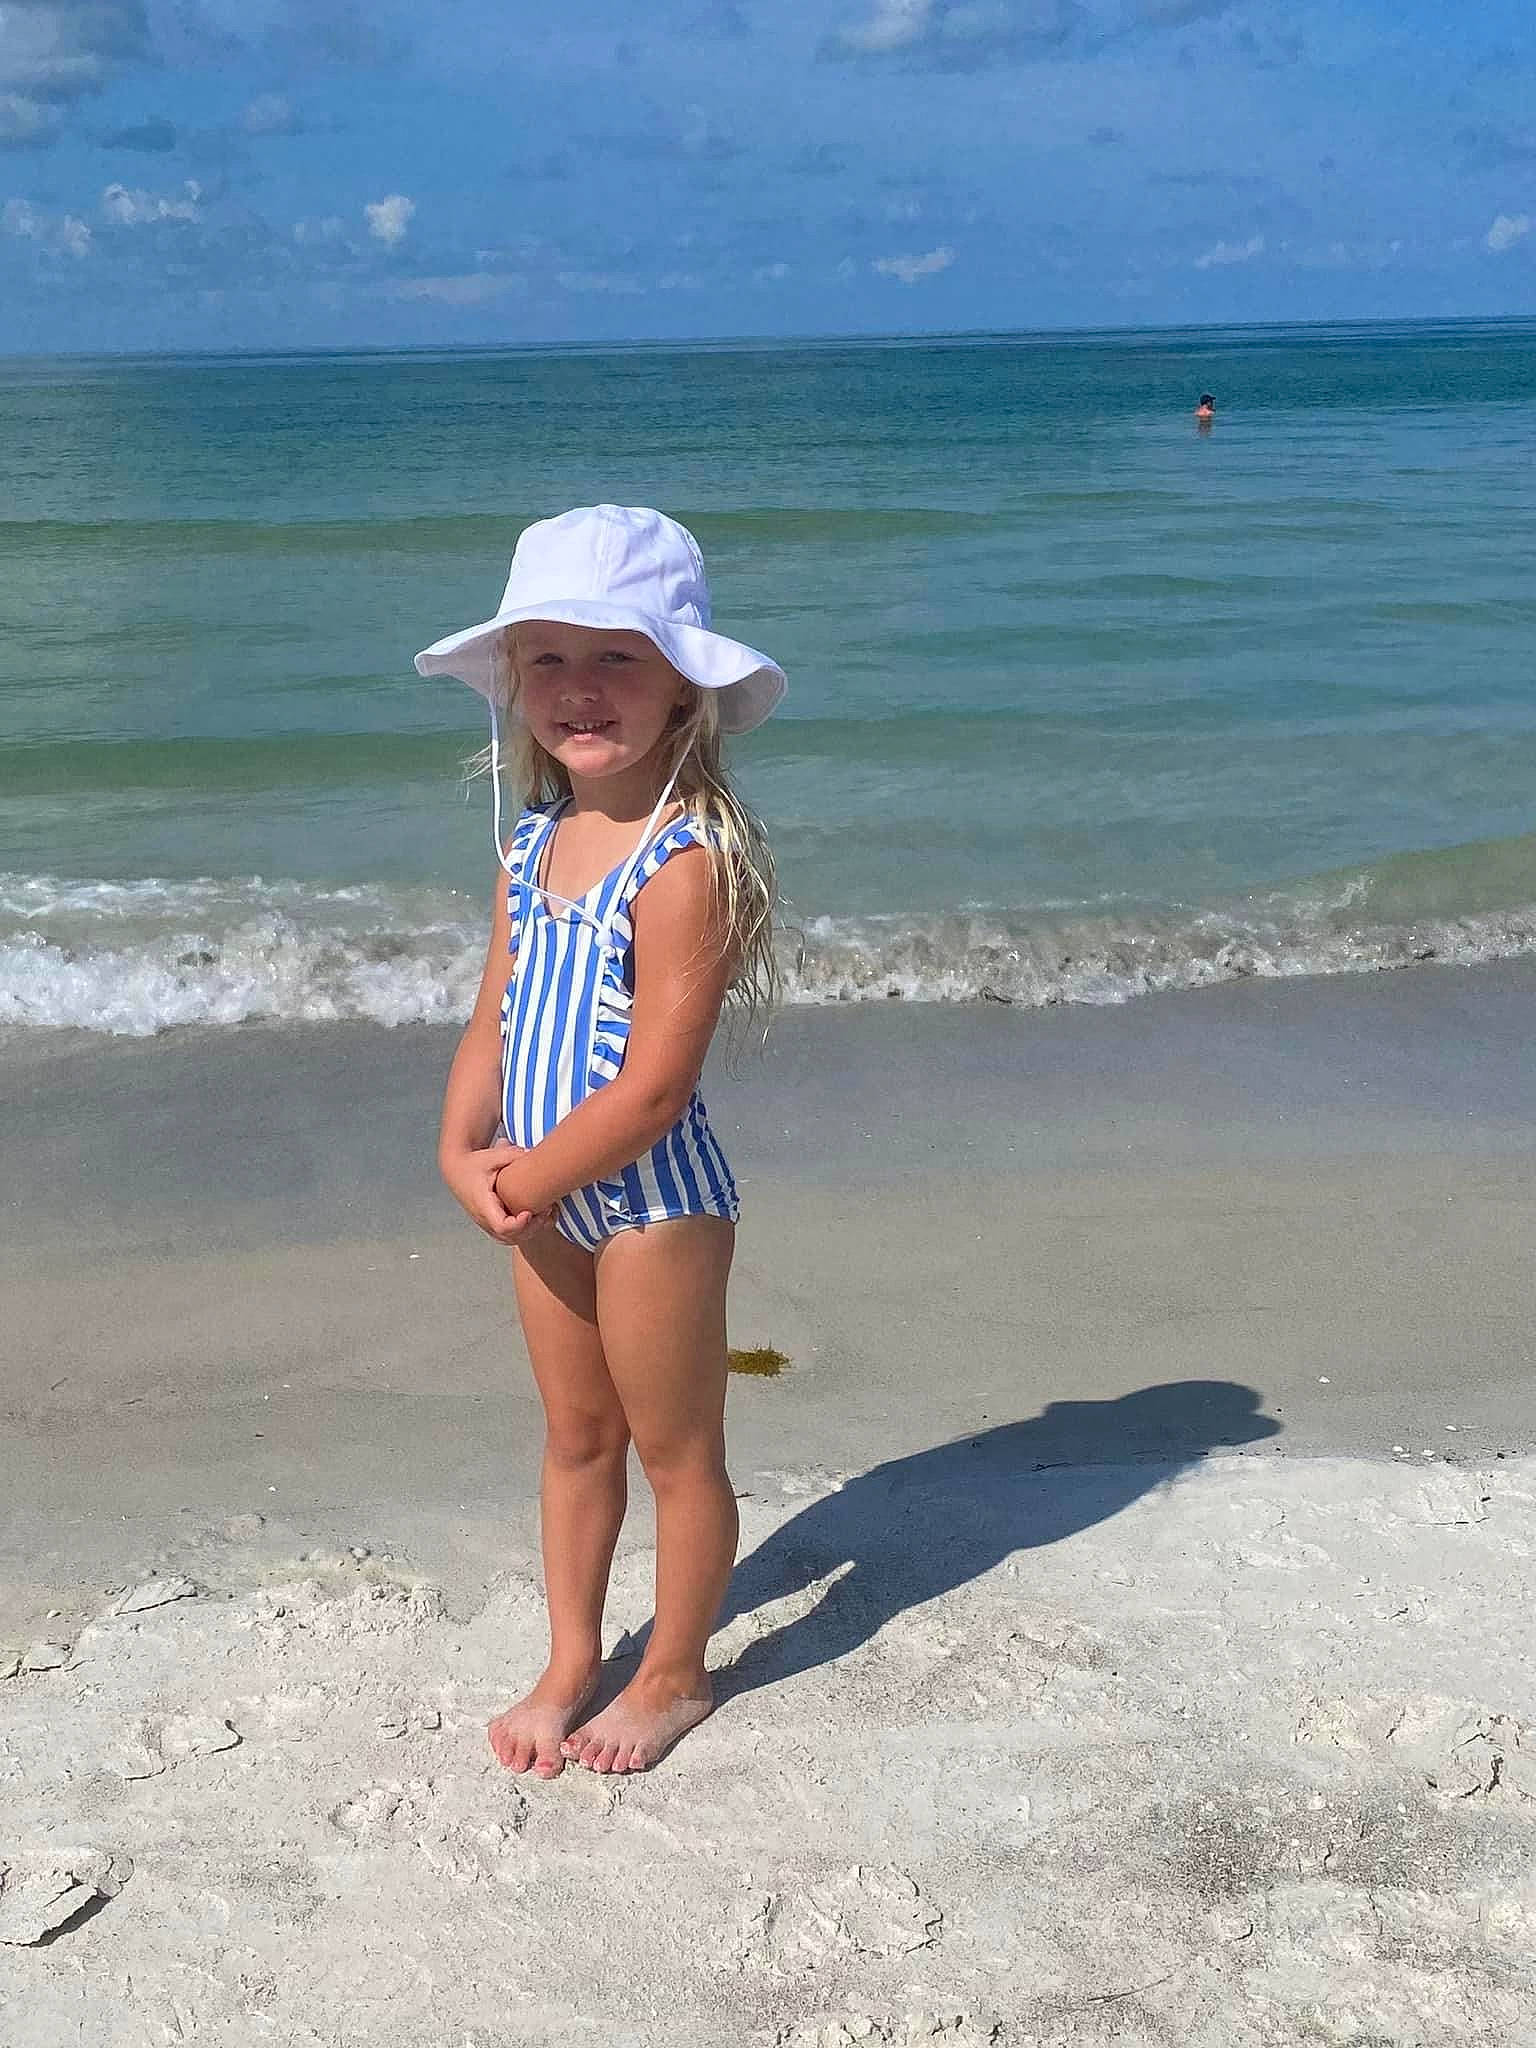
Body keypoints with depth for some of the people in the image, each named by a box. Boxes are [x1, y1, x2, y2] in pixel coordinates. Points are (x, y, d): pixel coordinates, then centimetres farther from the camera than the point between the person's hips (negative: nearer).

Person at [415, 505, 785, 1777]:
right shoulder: (534, 845, 2)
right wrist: (463, 1153, -8)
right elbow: (497, 1018, 6)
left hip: (653, 1197, -7)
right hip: (547, 1200, 8)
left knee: (675, 1449, 12)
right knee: (575, 1437, 21)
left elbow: (654, 1082, -25)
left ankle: (672, 1677, 31)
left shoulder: (687, 859, -23)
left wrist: (528, 1179, -16)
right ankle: (571, 1661, 39)